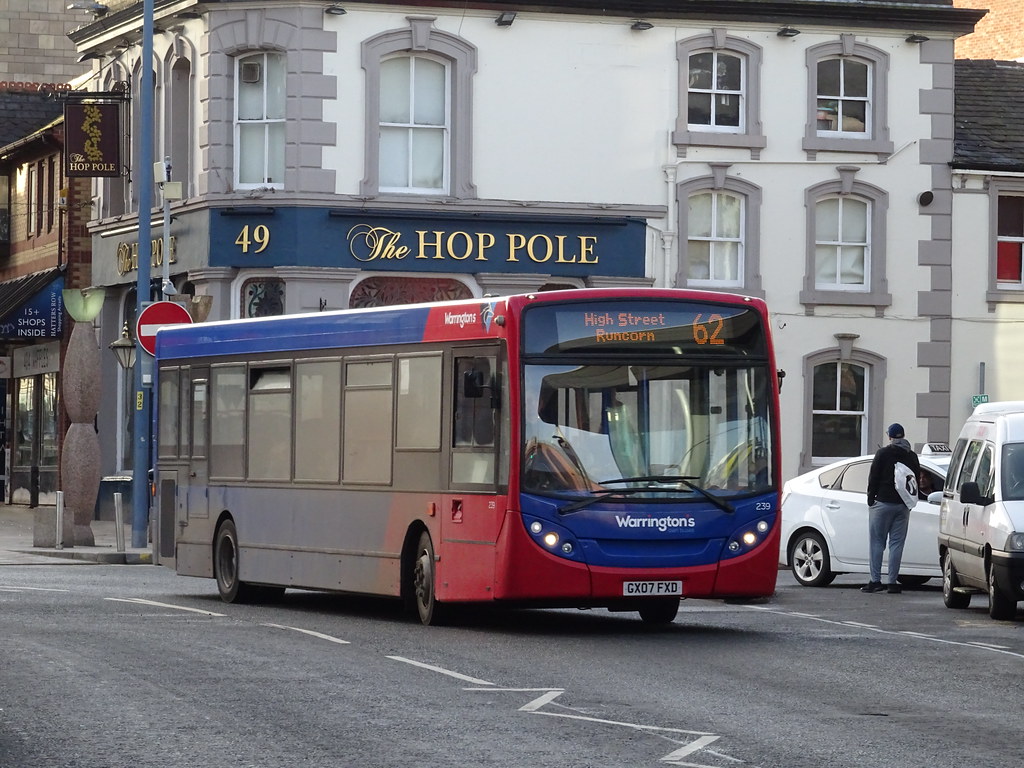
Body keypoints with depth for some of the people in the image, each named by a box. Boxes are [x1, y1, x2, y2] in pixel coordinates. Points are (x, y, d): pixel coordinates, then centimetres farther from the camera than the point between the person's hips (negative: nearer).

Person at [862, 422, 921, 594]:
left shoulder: (883, 453, -4)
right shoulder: (912, 457, 9)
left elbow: (873, 478, -5)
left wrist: (871, 498, 4)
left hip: (883, 503, -4)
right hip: (903, 506, 4)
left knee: (876, 542, 1)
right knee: (897, 544, 5)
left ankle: (875, 580, -5)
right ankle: (893, 582, 2)